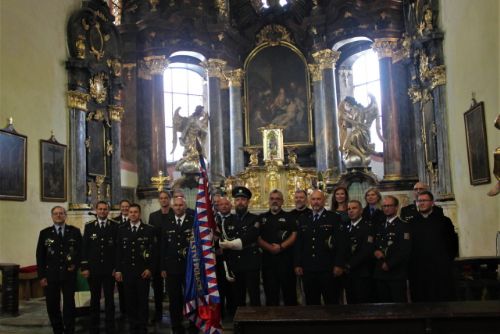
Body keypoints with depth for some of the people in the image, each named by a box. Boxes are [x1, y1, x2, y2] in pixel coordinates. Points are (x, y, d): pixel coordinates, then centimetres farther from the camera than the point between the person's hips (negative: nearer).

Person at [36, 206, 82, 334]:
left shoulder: (74, 231, 4)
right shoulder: (45, 233, 4)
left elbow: (81, 250, 7)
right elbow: (40, 256, 2)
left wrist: (75, 264, -8)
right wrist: (42, 276, -4)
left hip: (69, 274, -1)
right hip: (51, 275, 1)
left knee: (69, 304, 3)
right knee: (52, 305, 7)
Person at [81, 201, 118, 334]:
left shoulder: (115, 226, -1)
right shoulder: (89, 226, 3)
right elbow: (84, 248, 2)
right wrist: (84, 267, -3)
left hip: (109, 269, -1)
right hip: (93, 269, 1)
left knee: (110, 299, 6)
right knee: (94, 299, 11)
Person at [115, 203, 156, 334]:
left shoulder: (149, 229, 0)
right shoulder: (121, 230, 7)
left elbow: (153, 251, -1)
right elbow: (118, 251, 6)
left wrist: (150, 268, -8)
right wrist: (118, 269, 1)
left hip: (143, 271, -2)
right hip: (127, 271, 2)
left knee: (143, 300, 4)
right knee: (130, 301, 5)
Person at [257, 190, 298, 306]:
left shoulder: (288, 217, 7)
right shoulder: (262, 218, 12)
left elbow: (294, 234, -4)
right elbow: (257, 237, 3)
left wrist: (281, 246, -16)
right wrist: (270, 247, -13)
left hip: (286, 258, -2)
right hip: (268, 259, 2)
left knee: (289, 290, 1)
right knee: (270, 292, 8)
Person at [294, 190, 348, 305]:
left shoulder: (334, 218, 1)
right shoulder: (303, 220, 13)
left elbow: (341, 243, -4)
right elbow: (298, 244, 13)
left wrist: (339, 265, -11)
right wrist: (297, 264, 6)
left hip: (328, 270, -4)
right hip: (308, 270, 4)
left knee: (332, 303, 3)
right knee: (311, 303, 9)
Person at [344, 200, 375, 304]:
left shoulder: (368, 226, -6)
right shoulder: (346, 227, 14)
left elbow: (367, 250, -16)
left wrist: (350, 265, -13)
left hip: (362, 274, -5)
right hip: (348, 273, 6)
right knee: (350, 304, 8)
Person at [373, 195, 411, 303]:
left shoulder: (404, 226, -4)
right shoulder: (380, 227, 19)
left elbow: (405, 250, -13)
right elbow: (373, 245, 21)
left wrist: (389, 264, -13)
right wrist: (375, 251, -2)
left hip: (397, 274, -6)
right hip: (380, 273, 6)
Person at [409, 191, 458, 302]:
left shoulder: (444, 221, 6)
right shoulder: (412, 223, 8)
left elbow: (453, 243, 9)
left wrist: (448, 260, 5)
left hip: (441, 272, -1)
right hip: (418, 272, 1)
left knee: (443, 301, 0)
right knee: (420, 301, 2)